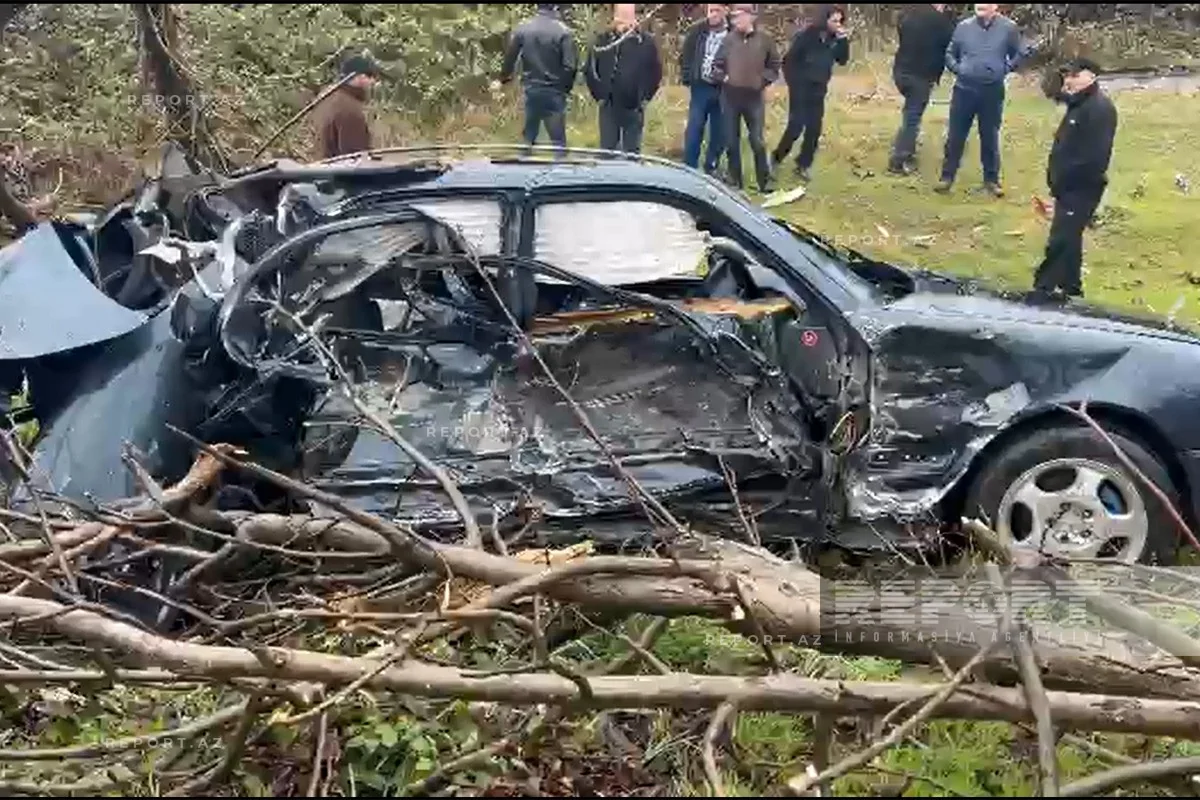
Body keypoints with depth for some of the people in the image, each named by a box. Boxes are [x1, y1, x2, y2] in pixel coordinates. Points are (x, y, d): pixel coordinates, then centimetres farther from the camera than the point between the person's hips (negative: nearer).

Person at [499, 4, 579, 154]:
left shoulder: (522, 28, -2)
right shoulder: (563, 31, -12)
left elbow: (509, 59, 2)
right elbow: (570, 66, -14)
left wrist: (505, 77, 21)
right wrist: (566, 86, 3)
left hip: (531, 90, 4)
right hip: (554, 92, -4)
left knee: (529, 137, 14)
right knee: (558, 139, 1)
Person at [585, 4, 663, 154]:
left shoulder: (647, 42, 0)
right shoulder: (602, 41, 1)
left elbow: (656, 72, 6)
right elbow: (589, 71, 6)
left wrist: (645, 97, 2)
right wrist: (599, 95, 2)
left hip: (634, 108, 0)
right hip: (608, 106, 0)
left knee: (632, 152, 6)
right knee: (607, 150, 4)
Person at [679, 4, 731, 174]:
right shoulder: (697, 31, -1)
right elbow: (685, 55, 7)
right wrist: (687, 78, 1)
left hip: (723, 90, -1)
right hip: (701, 87, 1)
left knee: (719, 133, 8)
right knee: (693, 130, 1)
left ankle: (711, 170, 21)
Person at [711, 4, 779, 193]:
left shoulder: (765, 40, -3)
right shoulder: (729, 39, -2)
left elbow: (774, 67, 10)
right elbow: (716, 64, 9)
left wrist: (763, 80, -3)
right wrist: (723, 77, -5)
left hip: (754, 97, -1)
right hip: (730, 96, 2)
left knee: (757, 141, 2)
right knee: (731, 141, 8)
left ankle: (764, 182, 12)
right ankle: (735, 181, 20)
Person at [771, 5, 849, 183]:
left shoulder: (834, 38, 0)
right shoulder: (806, 34, -17)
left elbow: (843, 60, 0)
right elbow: (789, 60, -14)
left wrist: (843, 40, -13)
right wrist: (793, 82, -9)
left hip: (818, 89, 5)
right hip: (801, 87, -5)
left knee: (814, 129, 4)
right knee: (796, 126, -7)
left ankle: (803, 165, 15)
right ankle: (776, 159, 9)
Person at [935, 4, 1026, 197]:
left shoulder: (1008, 27, -3)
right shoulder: (963, 26, 0)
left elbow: (1018, 54, 11)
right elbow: (949, 53, 13)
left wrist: (1005, 69, -2)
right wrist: (957, 69, -2)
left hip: (993, 91, -1)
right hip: (964, 89, 1)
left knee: (990, 137, 9)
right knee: (955, 135, 4)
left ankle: (991, 179, 21)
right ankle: (947, 176, 14)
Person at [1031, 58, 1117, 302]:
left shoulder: (1100, 108, -17)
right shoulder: (1079, 105, 16)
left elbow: (1096, 155, -25)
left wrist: (1065, 180, -21)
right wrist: (1058, 179, 8)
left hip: (1082, 187, -11)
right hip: (1071, 186, 11)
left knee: (1060, 240, -10)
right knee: (1068, 238, 17)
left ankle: (1045, 287, -6)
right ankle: (1070, 286, 28)